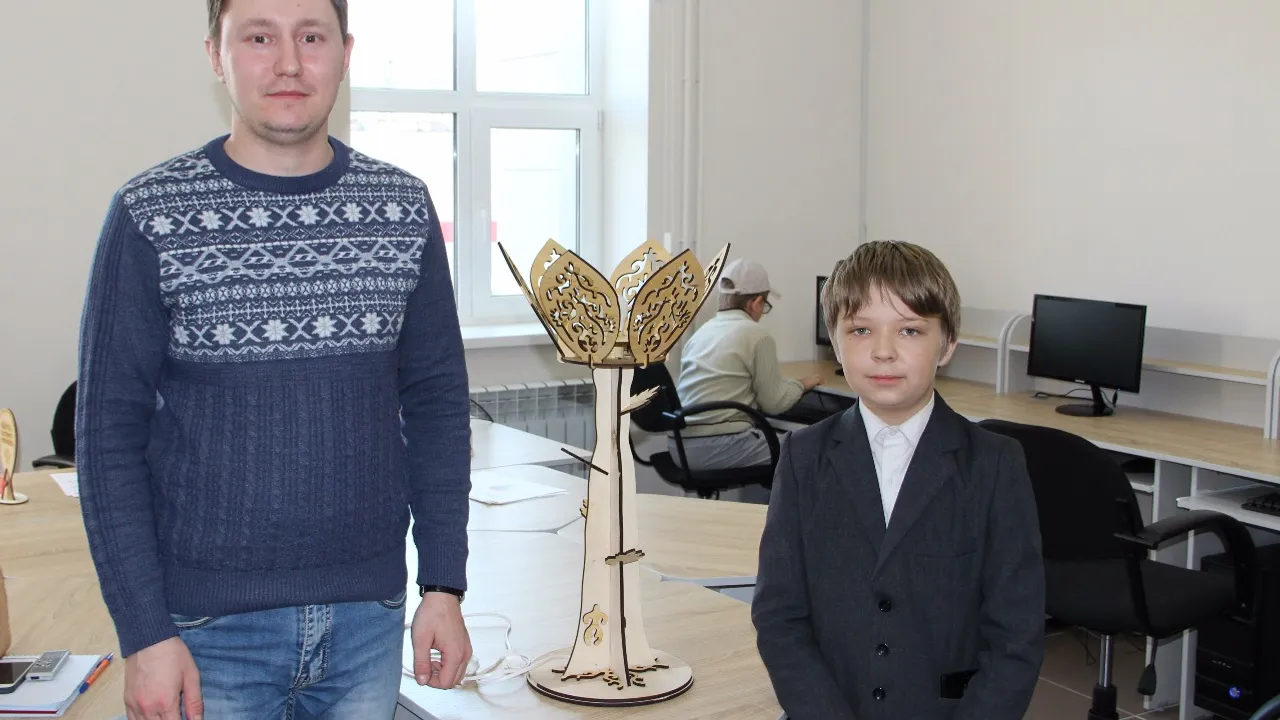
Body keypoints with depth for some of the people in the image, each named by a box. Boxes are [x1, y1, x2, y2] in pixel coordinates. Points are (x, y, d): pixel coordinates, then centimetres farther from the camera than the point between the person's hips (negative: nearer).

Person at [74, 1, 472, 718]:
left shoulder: (404, 208, 1)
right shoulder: (151, 216, -6)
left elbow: (436, 401, 5)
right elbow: (109, 432, -6)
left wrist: (444, 585, 1)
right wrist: (144, 633, -9)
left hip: (370, 615, 3)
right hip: (211, 629, -2)